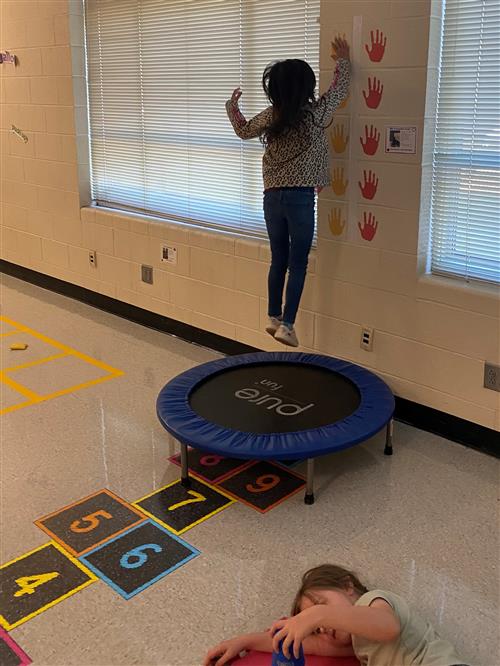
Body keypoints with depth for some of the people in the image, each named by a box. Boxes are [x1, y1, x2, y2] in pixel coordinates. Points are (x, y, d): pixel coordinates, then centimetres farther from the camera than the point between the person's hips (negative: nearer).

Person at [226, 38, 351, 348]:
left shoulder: (271, 116, 2)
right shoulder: (316, 114, -7)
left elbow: (244, 130, 22)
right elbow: (341, 87, 11)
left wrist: (232, 105, 39)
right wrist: (343, 59, 29)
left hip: (272, 196, 4)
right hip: (300, 197, -4)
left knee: (278, 259, 15)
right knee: (298, 263, 2)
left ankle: (274, 317, 24)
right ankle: (287, 324, -1)